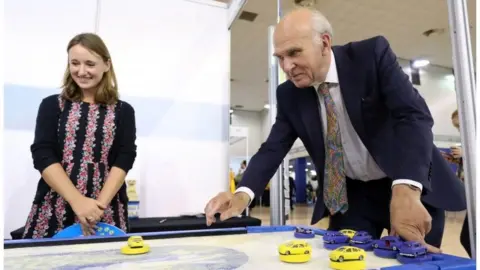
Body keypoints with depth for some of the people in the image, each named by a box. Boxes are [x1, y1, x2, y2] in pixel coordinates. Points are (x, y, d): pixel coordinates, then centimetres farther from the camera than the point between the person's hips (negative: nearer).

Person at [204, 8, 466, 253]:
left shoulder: (372, 54, -17)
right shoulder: (289, 95, -7)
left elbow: (413, 116, -26)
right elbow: (273, 148, -9)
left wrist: (406, 191, -40)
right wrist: (242, 194, -27)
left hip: (415, 186, -2)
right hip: (351, 192, 3)